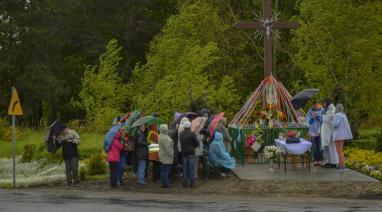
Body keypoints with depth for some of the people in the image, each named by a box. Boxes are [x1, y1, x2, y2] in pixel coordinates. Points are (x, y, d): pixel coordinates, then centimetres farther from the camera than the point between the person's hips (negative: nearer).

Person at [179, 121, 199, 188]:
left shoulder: (181, 134, 6)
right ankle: (192, 183, 3)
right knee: (191, 168, 1)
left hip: (183, 153, 5)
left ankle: (185, 183, 10)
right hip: (191, 153, -5)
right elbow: (197, 143, -9)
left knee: (185, 168, 9)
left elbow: (180, 142, 11)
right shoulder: (192, 134, -13)